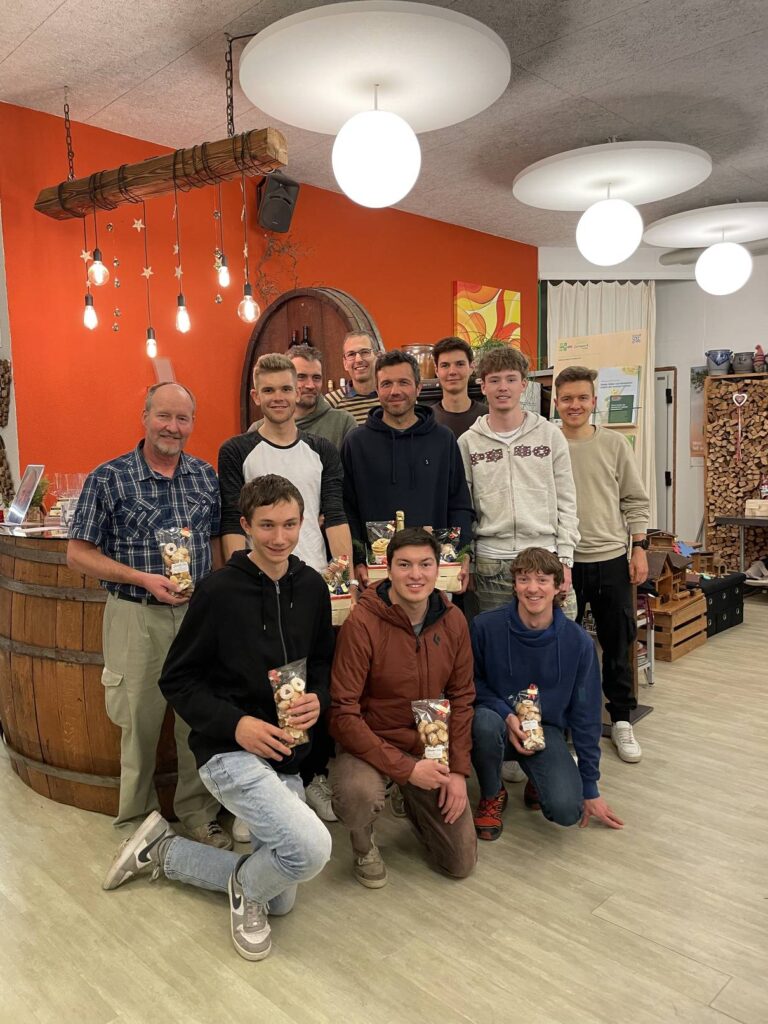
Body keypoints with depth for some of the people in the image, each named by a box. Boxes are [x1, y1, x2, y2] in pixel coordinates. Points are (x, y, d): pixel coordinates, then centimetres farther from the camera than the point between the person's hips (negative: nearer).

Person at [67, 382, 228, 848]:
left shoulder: (207, 476, 5)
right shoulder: (108, 479, -5)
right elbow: (79, 554, -4)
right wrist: (142, 579, -15)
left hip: (200, 613, 3)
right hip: (137, 618, -2)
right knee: (140, 723, 10)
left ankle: (199, 813, 29)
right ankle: (137, 820, 31)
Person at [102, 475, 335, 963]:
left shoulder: (312, 587, 1)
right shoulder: (220, 590, -13)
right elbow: (177, 680, -7)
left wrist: (318, 699, -8)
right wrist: (234, 723, -20)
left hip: (287, 755, 6)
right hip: (229, 750, -6)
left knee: (279, 901, 15)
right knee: (312, 848, -28)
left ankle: (162, 850, 33)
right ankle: (247, 887, 9)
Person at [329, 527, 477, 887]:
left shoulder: (453, 620, -6)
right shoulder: (362, 623, -21)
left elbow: (461, 698, 3)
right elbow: (343, 712, -20)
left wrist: (458, 770, -5)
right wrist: (405, 768, -22)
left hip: (432, 747, 4)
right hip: (371, 744, -4)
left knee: (461, 863, 2)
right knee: (358, 797, -36)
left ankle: (414, 804, 33)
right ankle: (363, 842, 2)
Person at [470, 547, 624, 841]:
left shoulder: (578, 642, -12)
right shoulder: (486, 626, -16)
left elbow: (586, 717, -4)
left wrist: (591, 790, 0)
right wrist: (506, 714, -21)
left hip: (546, 730, 1)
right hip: (500, 722, 0)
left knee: (566, 810, -23)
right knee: (485, 722, -36)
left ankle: (537, 781, 15)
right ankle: (492, 795, -4)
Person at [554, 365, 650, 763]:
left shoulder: (614, 444, 2)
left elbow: (635, 502, 6)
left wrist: (639, 548, -1)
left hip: (612, 559, 2)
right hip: (563, 562, -1)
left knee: (618, 644, 11)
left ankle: (621, 720, 28)